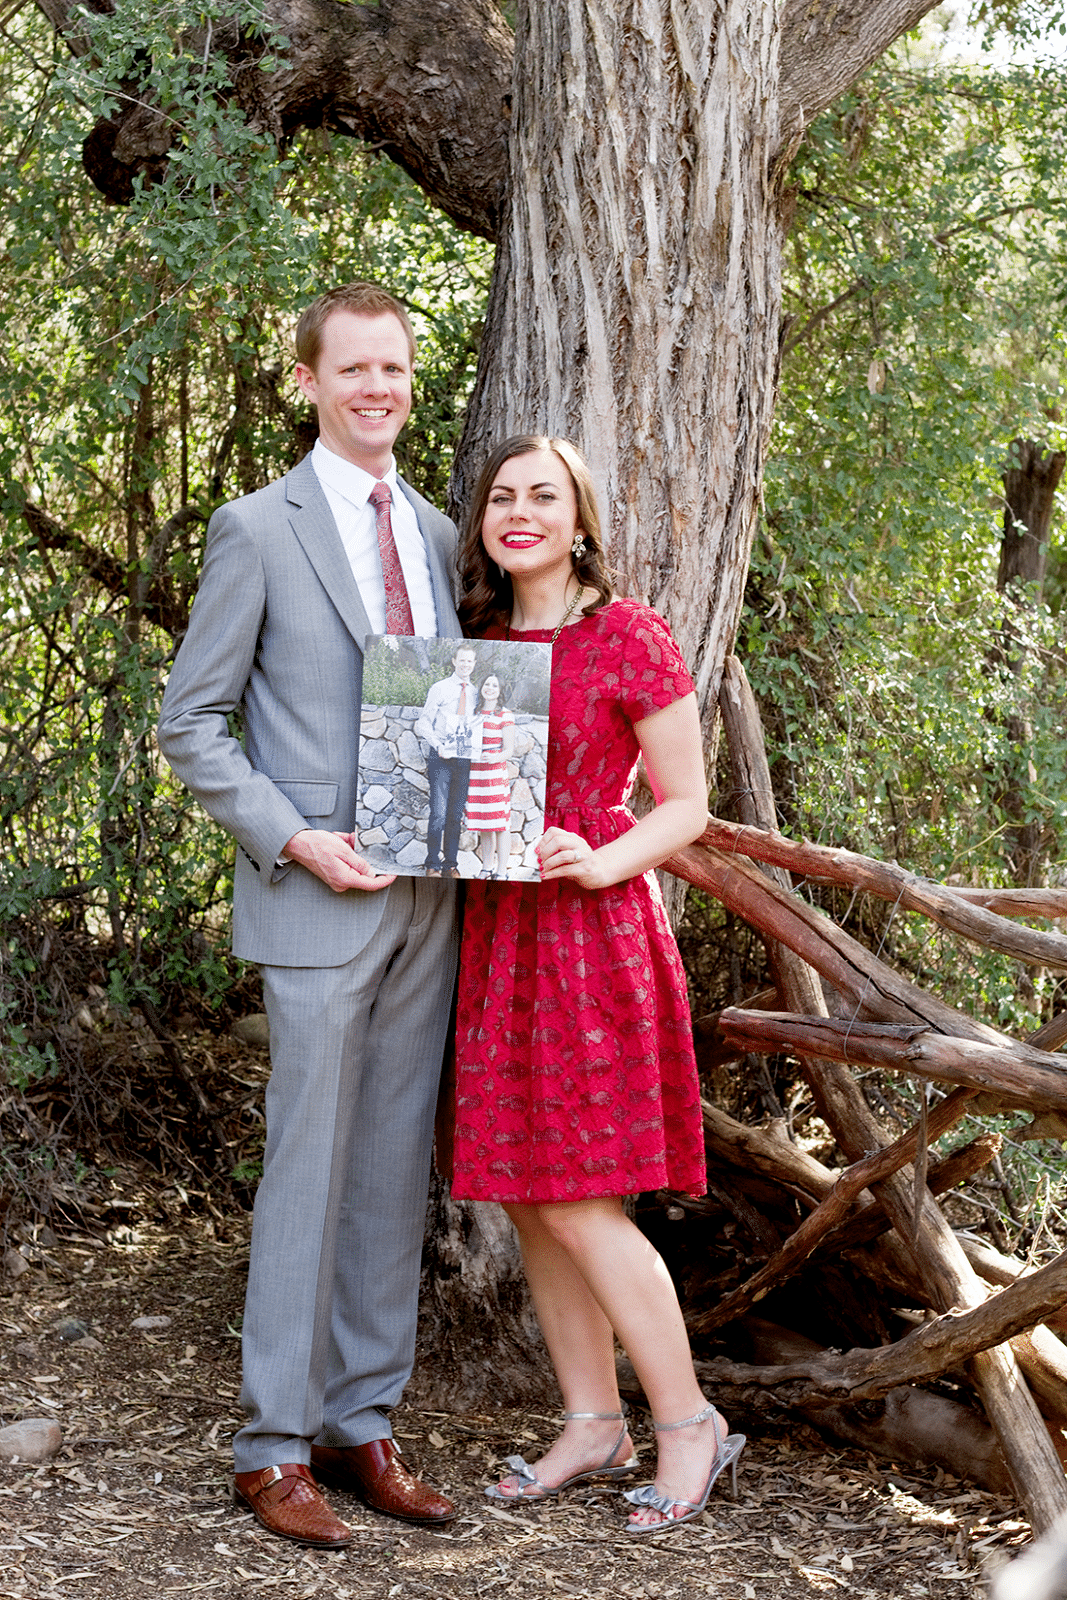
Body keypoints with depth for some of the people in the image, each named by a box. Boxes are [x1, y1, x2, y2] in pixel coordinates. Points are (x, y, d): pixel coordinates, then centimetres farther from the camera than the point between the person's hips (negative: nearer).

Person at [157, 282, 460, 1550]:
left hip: (429, 897, 6)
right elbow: (191, 723, -4)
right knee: (309, 1166, -3)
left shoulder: (434, 531, 14)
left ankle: (362, 1424, 18)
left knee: (396, 1167, 9)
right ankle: (274, 1443, 7)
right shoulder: (258, 530, -3)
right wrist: (291, 839, -14)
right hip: (318, 896, -6)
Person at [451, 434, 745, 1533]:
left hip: (593, 935, -6)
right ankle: (593, 1426, 19)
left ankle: (689, 1425, 6)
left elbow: (686, 805, -4)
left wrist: (598, 863, -20)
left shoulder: (628, 638, -7)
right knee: (527, 1198, 7)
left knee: (576, 1204, -8)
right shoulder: (477, 641, 11)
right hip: (497, 934, 6)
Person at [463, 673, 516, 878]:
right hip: (475, 773, 5)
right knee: (483, 825, 8)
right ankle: (487, 868, 15)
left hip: (496, 773, -5)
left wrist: (495, 758, -25)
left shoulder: (505, 715, -2)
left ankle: (501, 872, -4)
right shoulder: (475, 713, 14)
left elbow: (509, 750, -6)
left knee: (500, 823, -6)